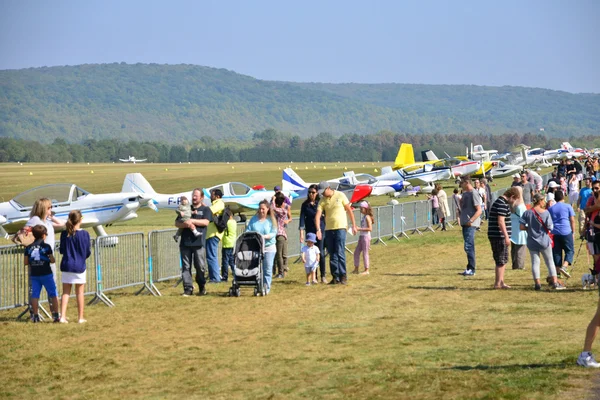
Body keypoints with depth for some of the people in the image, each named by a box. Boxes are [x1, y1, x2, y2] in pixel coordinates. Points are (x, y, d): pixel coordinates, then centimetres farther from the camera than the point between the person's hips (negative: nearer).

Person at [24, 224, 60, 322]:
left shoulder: (28, 248, 3)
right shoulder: (46, 246, -7)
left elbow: (26, 262, 3)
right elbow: (52, 260, -6)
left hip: (34, 275, 3)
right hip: (46, 274, -3)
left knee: (35, 295, 7)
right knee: (53, 294, 5)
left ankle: (35, 316, 6)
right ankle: (56, 315, 3)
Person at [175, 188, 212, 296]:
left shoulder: (205, 210, 12)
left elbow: (206, 222, -6)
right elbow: (177, 223, 12)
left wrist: (192, 220, -10)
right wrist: (187, 224, -8)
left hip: (198, 242, -3)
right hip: (185, 242, 3)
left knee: (200, 266, -3)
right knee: (186, 266, -2)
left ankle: (202, 287, 12)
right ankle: (188, 288, -1)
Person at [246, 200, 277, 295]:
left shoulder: (271, 220, 2)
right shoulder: (254, 219, 9)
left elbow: (274, 233, -6)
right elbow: (248, 231, 4)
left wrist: (265, 236, -22)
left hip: (269, 247, -2)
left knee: (267, 268, -2)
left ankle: (267, 288, 3)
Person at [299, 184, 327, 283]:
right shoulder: (305, 205, 5)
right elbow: (302, 218, 0)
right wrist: (301, 233, -7)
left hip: (320, 230, -1)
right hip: (310, 232, 2)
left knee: (321, 253, -6)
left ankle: (323, 276, 2)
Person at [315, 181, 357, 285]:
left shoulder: (340, 195, -4)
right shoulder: (322, 201, 3)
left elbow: (349, 210, 2)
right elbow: (317, 216, -6)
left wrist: (354, 225, 1)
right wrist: (318, 229, -20)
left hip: (340, 228, -4)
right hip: (328, 229, 4)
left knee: (340, 252, -10)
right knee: (332, 255, 5)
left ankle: (343, 276, -4)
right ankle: (335, 277, 11)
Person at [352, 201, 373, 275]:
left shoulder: (367, 217, -13)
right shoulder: (363, 217, 14)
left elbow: (370, 228, -21)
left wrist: (360, 229, -22)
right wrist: (357, 229, 7)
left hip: (366, 236, -9)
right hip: (361, 236, 9)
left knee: (365, 253, -4)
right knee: (356, 252, 9)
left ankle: (366, 270, 2)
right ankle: (356, 269, 15)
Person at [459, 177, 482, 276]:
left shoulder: (474, 193, -11)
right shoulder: (465, 194, 16)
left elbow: (479, 210, -16)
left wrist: (471, 220, -24)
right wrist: (460, 202, 8)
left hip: (471, 224, -9)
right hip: (465, 223, 9)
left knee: (468, 246, -12)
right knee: (468, 247, 12)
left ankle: (471, 269, -9)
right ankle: (470, 268, 17)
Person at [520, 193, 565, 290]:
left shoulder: (527, 213, -5)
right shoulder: (545, 212, -10)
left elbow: (522, 227, -7)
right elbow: (549, 227, -13)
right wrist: (544, 228, 9)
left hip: (532, 242, 1)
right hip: (544, 241, -1)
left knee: (535, 262, 7)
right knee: (550, 261, 9)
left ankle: (537, 283, 4)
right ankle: (555, 282, 9)